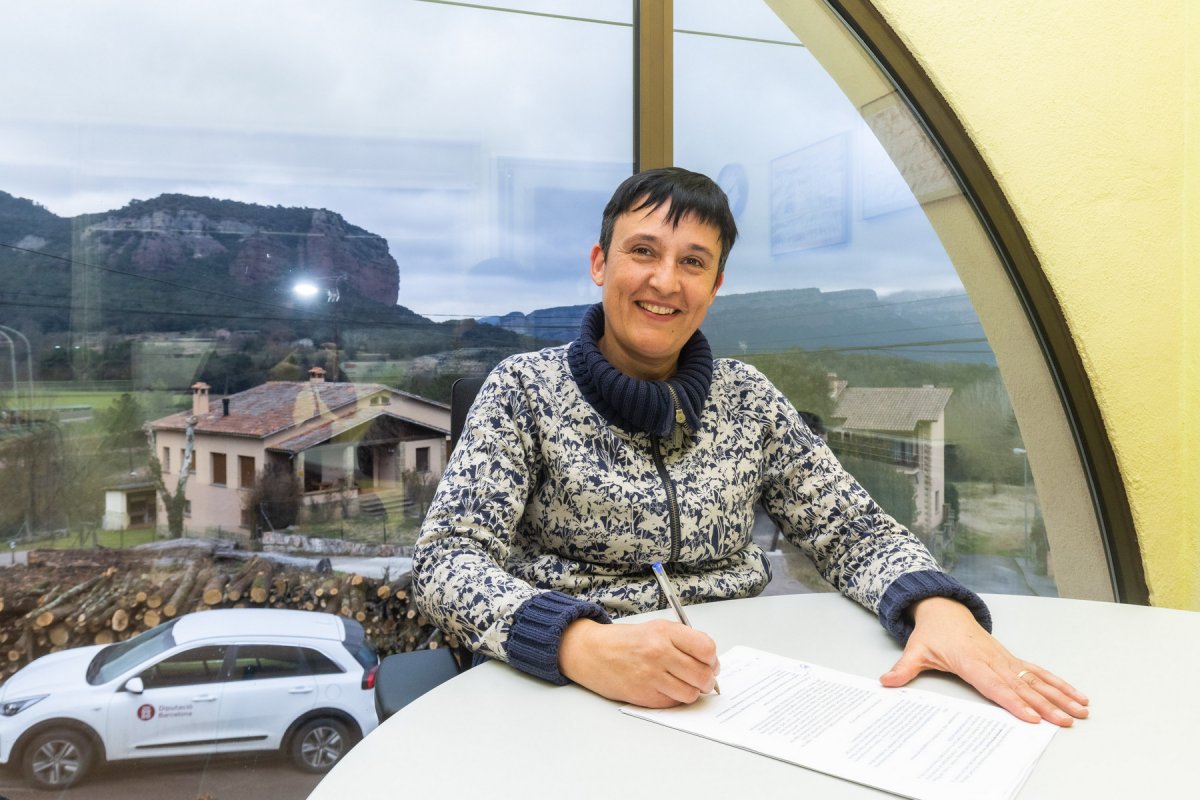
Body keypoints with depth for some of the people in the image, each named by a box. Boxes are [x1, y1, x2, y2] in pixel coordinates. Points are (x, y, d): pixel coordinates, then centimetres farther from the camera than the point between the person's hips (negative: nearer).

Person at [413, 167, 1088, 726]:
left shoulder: (748, 398, 6)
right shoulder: (526, 389, -3)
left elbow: (855, 530, 6)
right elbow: (449, 559, -12)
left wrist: (939, 607, -16)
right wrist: (582, 646, -30)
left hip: (743, 684, 2)